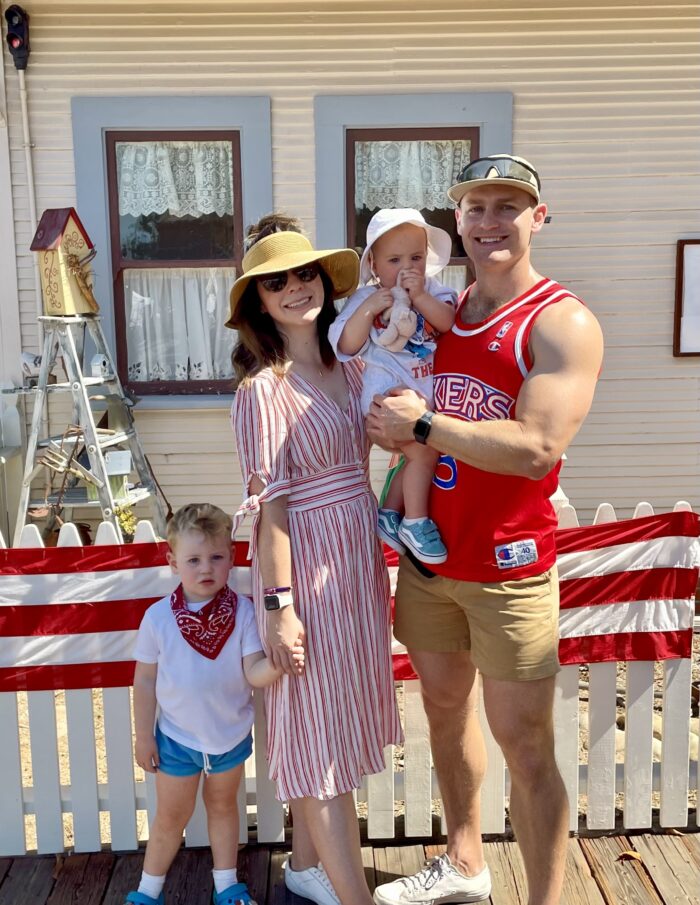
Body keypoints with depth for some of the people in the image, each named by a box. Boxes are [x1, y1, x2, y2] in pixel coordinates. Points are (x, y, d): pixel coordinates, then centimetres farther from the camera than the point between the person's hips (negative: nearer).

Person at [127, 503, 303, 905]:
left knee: (223, 805, 23)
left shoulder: (242, 611, -17)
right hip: (177, 738, -1)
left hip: (231, 734, 1)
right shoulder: (158, 617, -17)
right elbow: (145, 680, -8)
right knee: (172, 815, 16)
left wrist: (276, 662, -41)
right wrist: (144, 737, -4)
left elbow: (254, 673, -20)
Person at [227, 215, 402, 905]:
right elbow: (269, 502, -16)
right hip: (304, 563, -7)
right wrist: (279, 604, -16)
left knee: (322, 726, 19)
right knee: (317, 728, 4)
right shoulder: (263, 387, -13)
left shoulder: (349, 368, 7)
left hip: (358, 558, 7)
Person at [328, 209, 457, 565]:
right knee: (424, 451, -17)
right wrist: (368, 309, -23)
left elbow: (448, 323, -12)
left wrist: (419, 296, -21)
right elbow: (346, 345, -12)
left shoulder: (432, 292, 5)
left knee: (417, 455, 13)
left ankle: (389, 513, 29)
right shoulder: (365, 298, -5)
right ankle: (415, 522, -1)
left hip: (427, 391, 6)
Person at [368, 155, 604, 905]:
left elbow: (536, 448, -25)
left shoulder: (561, 323, -12)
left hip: (508, 568, -7)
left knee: (524, 747, 3)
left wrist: (420, 423, -17)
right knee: (444, 707, 20)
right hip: (427, 555, 7)